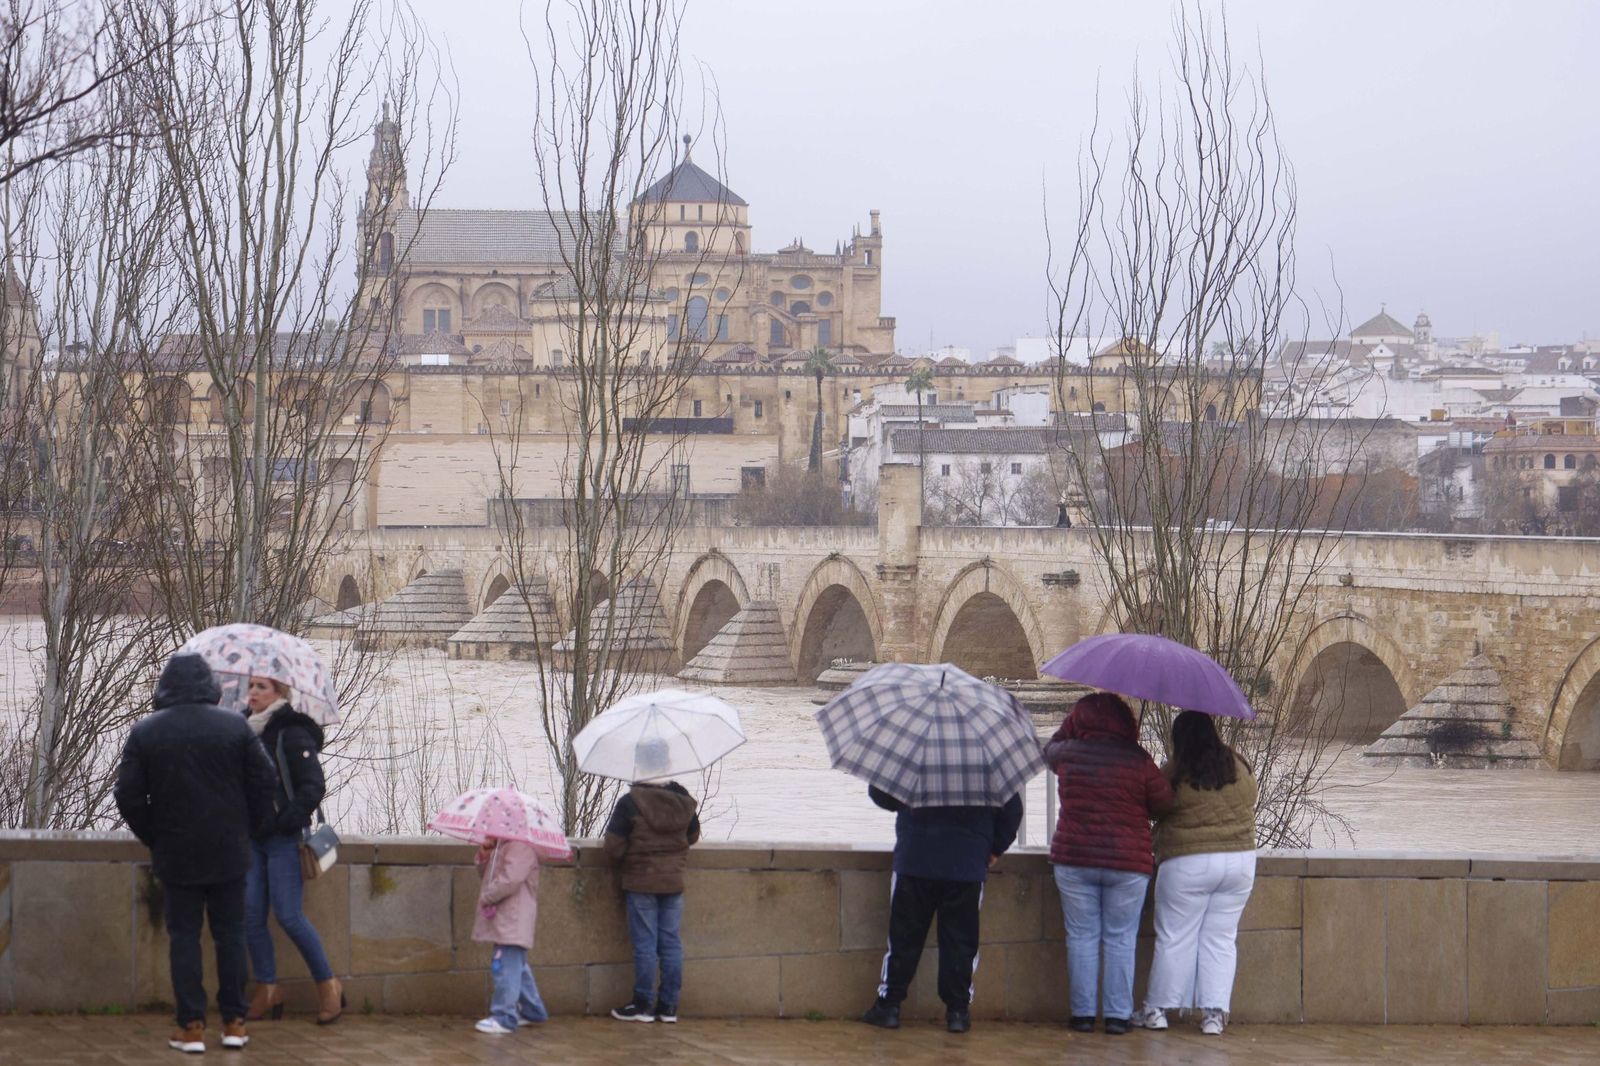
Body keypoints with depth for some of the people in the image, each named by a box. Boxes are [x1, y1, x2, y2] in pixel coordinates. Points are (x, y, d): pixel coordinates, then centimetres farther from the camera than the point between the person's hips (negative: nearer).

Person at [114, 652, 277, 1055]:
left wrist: (152, 837, 9)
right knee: (230, 934, 9)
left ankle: (191, 1025, 1)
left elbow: (128, 795, -4)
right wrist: (247, 829, 10)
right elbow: (264, 782, -4)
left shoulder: (145, 733, -4)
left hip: (175, 855, -1)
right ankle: (234, 1022, 10)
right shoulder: (235, 727, -4)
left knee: (184, 936, 5)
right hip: (228, 852, 1)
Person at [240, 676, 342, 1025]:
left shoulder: (293, 734, -9)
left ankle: (328, 987, 3)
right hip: (252, 837, 7)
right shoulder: (246, 731, 11)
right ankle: (267, 990, 11)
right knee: (252, 914, 3)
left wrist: (287, 821, -19)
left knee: (289, 915, -10)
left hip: (283, 839, -7)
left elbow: (314, 786, -12)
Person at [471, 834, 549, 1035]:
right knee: (518, 966, 20)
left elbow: (510, 880, -26)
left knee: (506, 965, -13)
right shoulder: (500, 845, 17)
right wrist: (484, 857, 4)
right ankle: (533, 1010, 31)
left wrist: (486, 897, -14)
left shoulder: (521, 847, -17)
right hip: (503, 918, 11)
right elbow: (487, 874, 25)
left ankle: (504, 1018, -13)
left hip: (513, 919, -11)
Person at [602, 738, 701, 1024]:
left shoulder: (629, 803, -15)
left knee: (645, 944, 1)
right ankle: (669, 1006, 10)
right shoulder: (683, 801, -1)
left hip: (641, 882, -4)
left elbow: (613, 848, -13)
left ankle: (643, 1005, 6)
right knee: (671, 943, 8)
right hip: (674, 882, 4)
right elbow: (693, 835, 13)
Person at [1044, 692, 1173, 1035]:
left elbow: (1049, 749, 23)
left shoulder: (1066, 753, -2)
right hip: (1128, 864, -1)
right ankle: (1118, 1014, 5)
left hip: (1074, 859, 1)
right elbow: (1163, 804, 1)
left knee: (1081, 937, 8)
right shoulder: (1137, 759, -7)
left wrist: (1071, 727, 28)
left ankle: (1083, 1012, 7)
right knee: (1120, 939, 6)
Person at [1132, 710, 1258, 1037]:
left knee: (1174, 939, 6)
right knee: (1221, 939, 9)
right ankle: (1214, 1013, 4)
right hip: (1240, 861, 4)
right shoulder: (1240, 768, 3)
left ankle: (1157, 1009, 13)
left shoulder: (1172, 775, -10)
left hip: (1187, 864, -4)